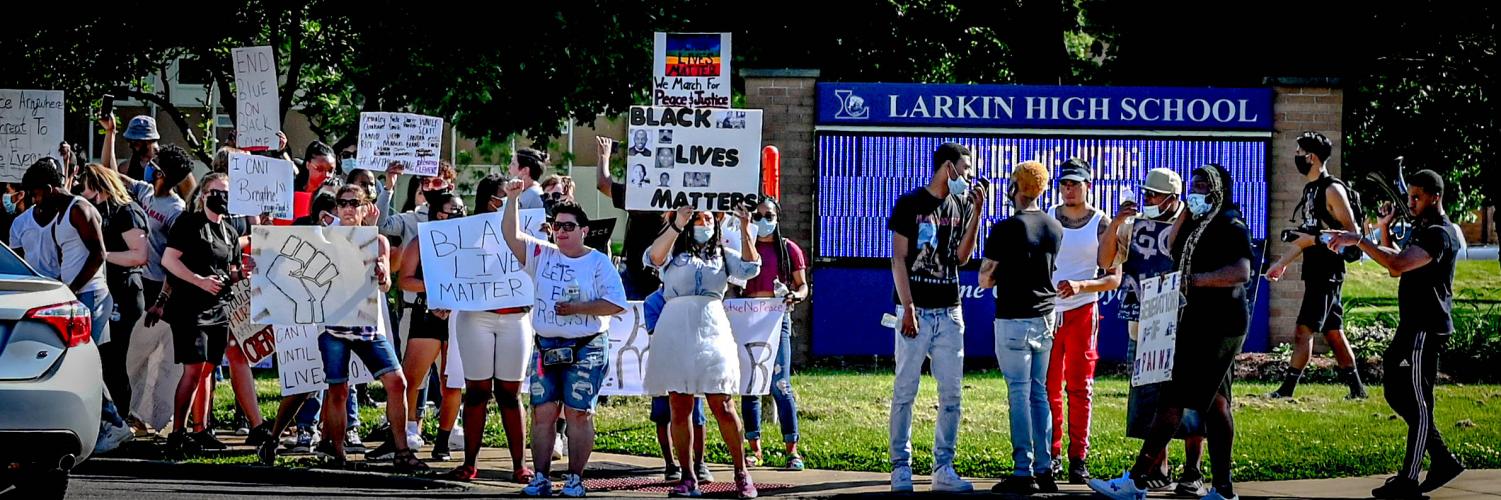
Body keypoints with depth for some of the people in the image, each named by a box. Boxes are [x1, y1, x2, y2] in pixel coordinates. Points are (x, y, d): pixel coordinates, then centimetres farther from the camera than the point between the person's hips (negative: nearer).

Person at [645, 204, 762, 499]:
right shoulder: (674, 253, 10)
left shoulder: (722, 255, 16)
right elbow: (654, 258, -13)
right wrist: (677, 225, -24)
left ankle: (741, 473, 4)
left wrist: (745, 230, -10)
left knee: (722, 406, -4)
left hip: (712, 331, 1)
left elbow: (750, 269, -1)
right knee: (680, 408, 1)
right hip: (675, 334, -1)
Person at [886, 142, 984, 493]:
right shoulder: (910, 204, -2)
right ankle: (901, 467, 2)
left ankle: (943, 469, 6)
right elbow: (898, 259, -4)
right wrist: (908, 308, -11)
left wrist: (976, 212, 0)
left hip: (949, 312, 5)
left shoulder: (961, 205, 13)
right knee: (905, 390, -3)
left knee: (951, 394, 2)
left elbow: (962, 257, 7)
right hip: (916, 311, -5)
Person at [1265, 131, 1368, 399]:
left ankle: (1287, 388, -11)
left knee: (1304, 330, -10)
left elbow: (1351, 232, -16)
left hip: (1328, 272, -10)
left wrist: (1314, 239, -23)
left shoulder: (1332, 189, -12)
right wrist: (1283, 263, 24)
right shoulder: (1310, 189, 17)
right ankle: (1356, 388, 15)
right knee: (1333, 332, 11)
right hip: (1314, 271, 10)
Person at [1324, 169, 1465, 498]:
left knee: (1417, 401, -6)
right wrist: (1384, 229, 12)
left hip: (1427, 329, -11)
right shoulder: (1422, 230, 18)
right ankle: (1443, 460, 19)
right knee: (1396, 391, 13)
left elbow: (1399, 264, -29)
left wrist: (1358, 241, -31)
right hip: (1412, 325, 11)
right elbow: (1397, 268, 24)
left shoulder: (1440, 234, -16)